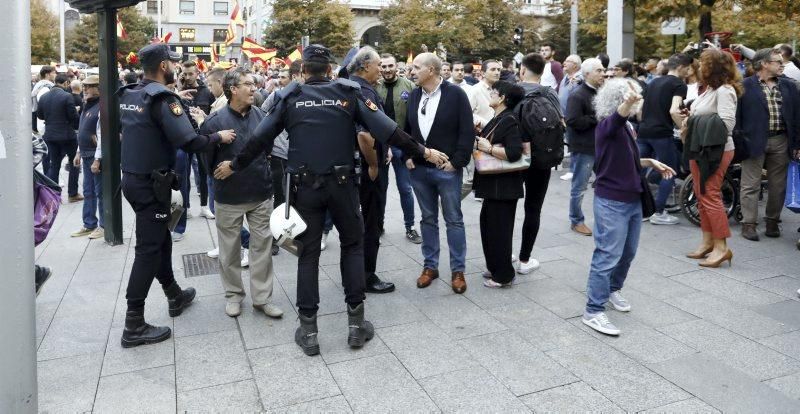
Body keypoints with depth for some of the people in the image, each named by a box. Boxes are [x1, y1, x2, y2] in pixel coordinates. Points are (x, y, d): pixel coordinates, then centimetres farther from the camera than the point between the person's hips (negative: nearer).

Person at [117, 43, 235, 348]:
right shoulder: (162, 98, -18)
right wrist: (219, 136, -9)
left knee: (161, 238, 21)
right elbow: (188, 142, -26)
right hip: (151, 183, -9)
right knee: (148, 249, -4)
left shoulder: (128, 95, 8)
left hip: (132, 178, 9)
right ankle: (134, 326, 0)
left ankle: (174, 296, 37)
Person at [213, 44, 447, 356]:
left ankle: (308, 329, 11)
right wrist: (422, 152, 4)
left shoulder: (290, 97, 3)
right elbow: (386, 129, -3)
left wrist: (234, 166, 20)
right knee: (353, 244, 14)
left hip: (305, 186, 1)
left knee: (308, 253, 8)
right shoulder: (347, 93, 1)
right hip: (341, 183, 0)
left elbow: (260, 139, 5)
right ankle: (356, 320, 13)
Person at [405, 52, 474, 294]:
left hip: (447, 169, -5)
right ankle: (430, 266, 24)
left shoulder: (455, 94, -8)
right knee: (428, 219, 13)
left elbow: (468, 131, -10)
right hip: (419, 169, 5)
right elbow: (406, 129, 16)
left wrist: (456, 161, -14)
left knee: (453, 220, 4)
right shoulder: (414, 95, 8)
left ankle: (458, 270, 13)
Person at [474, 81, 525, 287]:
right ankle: (494, 267, 31)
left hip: (503, 185, -10)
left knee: (499, 228, -1)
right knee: (488, 223, 18)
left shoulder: (509, 121, -17)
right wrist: (481, 141, 7)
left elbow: (514, 152, -27)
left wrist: (488, 148, -21)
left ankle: (503, 275, 11)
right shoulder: (498, 119, 13)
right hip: (493, 183, 10)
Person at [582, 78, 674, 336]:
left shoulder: (626, 126, 11)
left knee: (628, 252, 19)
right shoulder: (607, 126, -15)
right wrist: (629, 102, -59)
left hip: (633, 199, 9)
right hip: (612, 202, -9)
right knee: (608, 255, -8)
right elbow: (618, 115, -40)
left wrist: (651, 163, 12)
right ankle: (593, 312, -2)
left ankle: (613, 289, 40)